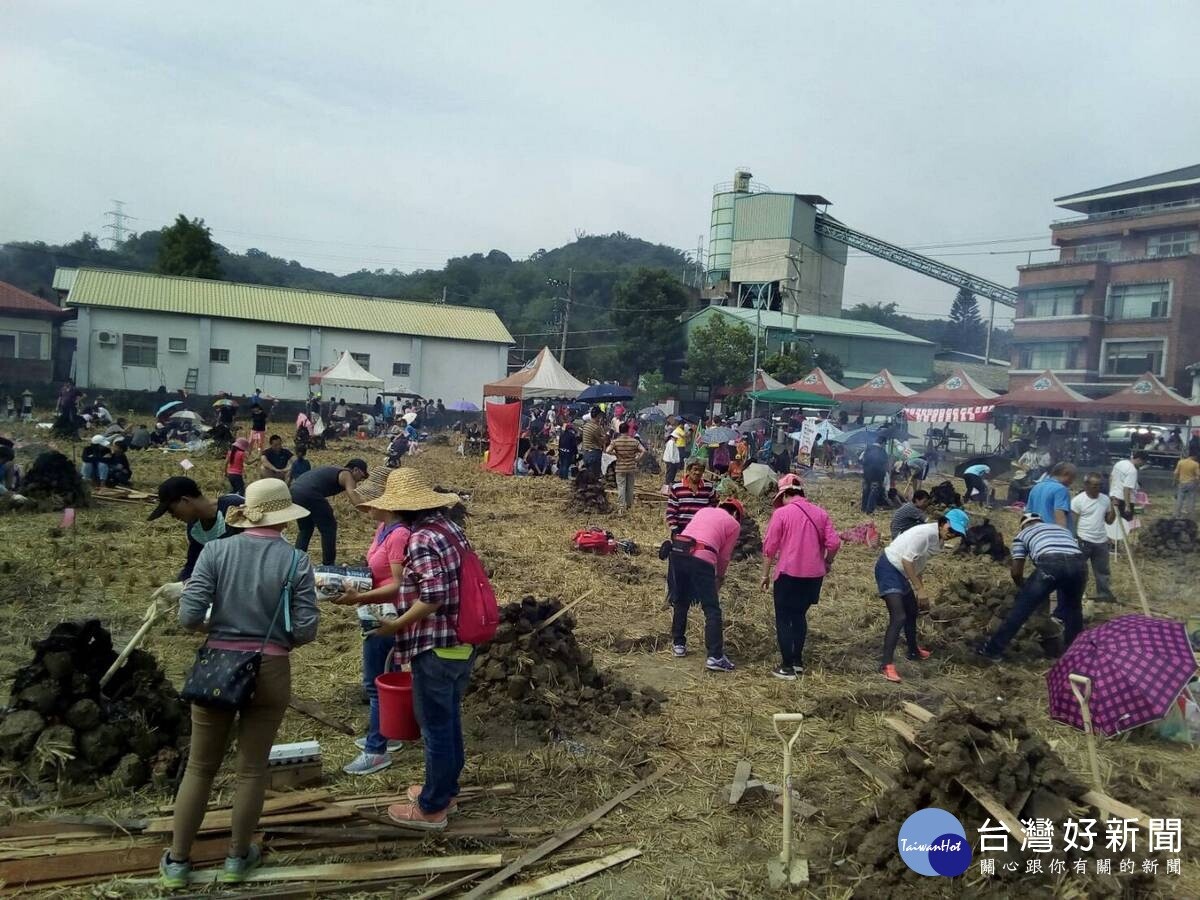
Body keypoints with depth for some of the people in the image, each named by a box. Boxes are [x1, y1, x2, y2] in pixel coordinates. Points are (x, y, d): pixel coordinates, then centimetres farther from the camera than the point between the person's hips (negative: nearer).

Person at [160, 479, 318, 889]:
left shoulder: (215, 551, -7)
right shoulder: (295, 560, -10)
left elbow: (189, 616, -12)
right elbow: (306, 629, -12)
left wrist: (216, 628, 9)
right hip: (269, 672, -1)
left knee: (200, 766, 17)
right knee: (252, 768, 14)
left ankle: (177, 862, 27)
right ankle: (237, 858, 28)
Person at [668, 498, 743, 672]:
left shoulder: (705, 510, 27)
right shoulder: (734, 524, 14)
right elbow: (724, 556, 12)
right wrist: (719, 577, 29)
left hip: (677, 550, 5)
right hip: (701, 558, -5)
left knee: (680, 602, 23)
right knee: (712, 610, 4)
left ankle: (678, 644, 33)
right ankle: (715, 657, 0)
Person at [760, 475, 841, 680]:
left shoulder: (781, 513, -7)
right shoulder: (820, 513, 5)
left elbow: (769, 547, -7)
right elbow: (834, 543, -1)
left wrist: (765, 574, 3)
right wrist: (827, 563, 17)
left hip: (789, 573, -5)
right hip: (814, 574, 5)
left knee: (784, 619, 7)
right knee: (800, 616, 22)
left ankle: (787, 667, 6)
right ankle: (798, 660, 28)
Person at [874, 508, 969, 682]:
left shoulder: (938, 539, 5)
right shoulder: (925, 533, -24)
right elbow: (907, 560, -25)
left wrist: (919, 585, 11)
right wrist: (919, 586, -20)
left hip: (900, 573, 10)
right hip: (888, 568, -10)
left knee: (912, 611, 26)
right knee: (899, 617, -19)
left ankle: (913, 651, 46)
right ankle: (886, 664, -17)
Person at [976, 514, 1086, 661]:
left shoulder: (1022, 534, 29)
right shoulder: (1063, 529, 41)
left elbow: (1016, 572, 24)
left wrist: (1024, 587, 45)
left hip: (1050, 564, -4)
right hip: (1078, 563, 4)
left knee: (1021, 607, 9)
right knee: (1073, 608, 29)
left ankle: (993, 649, 12)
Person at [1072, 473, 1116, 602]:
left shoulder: (1105, 499, 5)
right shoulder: (1078, 500, -10)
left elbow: (1109, 521, 11)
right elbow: (1072, 522, -10)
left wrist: (1113, 507, -5)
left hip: (1101, 541, 5)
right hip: (1083, 541, -5)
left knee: (1102, 569, 13)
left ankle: (1104, 593, 24)